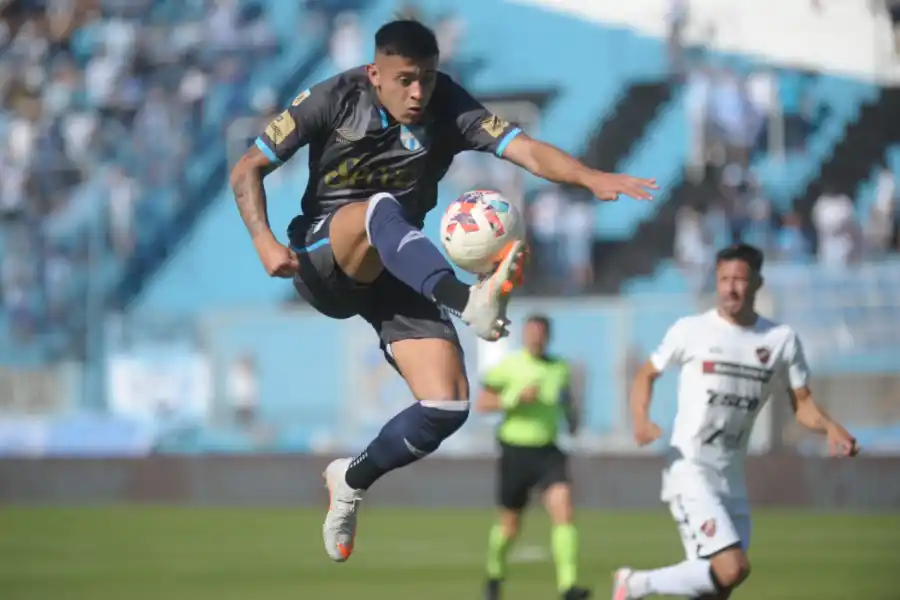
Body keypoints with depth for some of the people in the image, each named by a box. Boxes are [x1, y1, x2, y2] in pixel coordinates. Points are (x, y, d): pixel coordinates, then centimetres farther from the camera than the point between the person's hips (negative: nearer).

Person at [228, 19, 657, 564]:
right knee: (383, 208, -36)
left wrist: (589, 178, -39)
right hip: (322, 259, -3)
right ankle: (470, 302, -60)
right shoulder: (334, 100, -8)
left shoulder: (448, 109, -5)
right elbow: (248, 169, -4)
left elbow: (525, 149, -20)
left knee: (448, 406, -14)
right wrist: (264, 241, -22)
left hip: (395, 273, 3)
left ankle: (353, 481, 13)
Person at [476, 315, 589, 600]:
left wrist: (572, 418, 4)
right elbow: (482, 403, -7)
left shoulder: (559, 368, 6)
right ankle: (494, 575, 37)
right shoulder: (509, 366, -6)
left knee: (563, 510, -18)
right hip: (515, 450, -2)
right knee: (510, 525, 9)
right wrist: (516, 397, -21)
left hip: (547, 451, 2)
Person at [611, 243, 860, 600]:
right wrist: (642, 421, -12)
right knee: (732, 569, -22)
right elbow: (647, 375, 7)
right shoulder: (691, 330, -4)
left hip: (732, 477, 5)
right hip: (689, 468, -5)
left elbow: (802, 403, 10)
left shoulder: (782, 340, 5)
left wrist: (830, 427, -12)